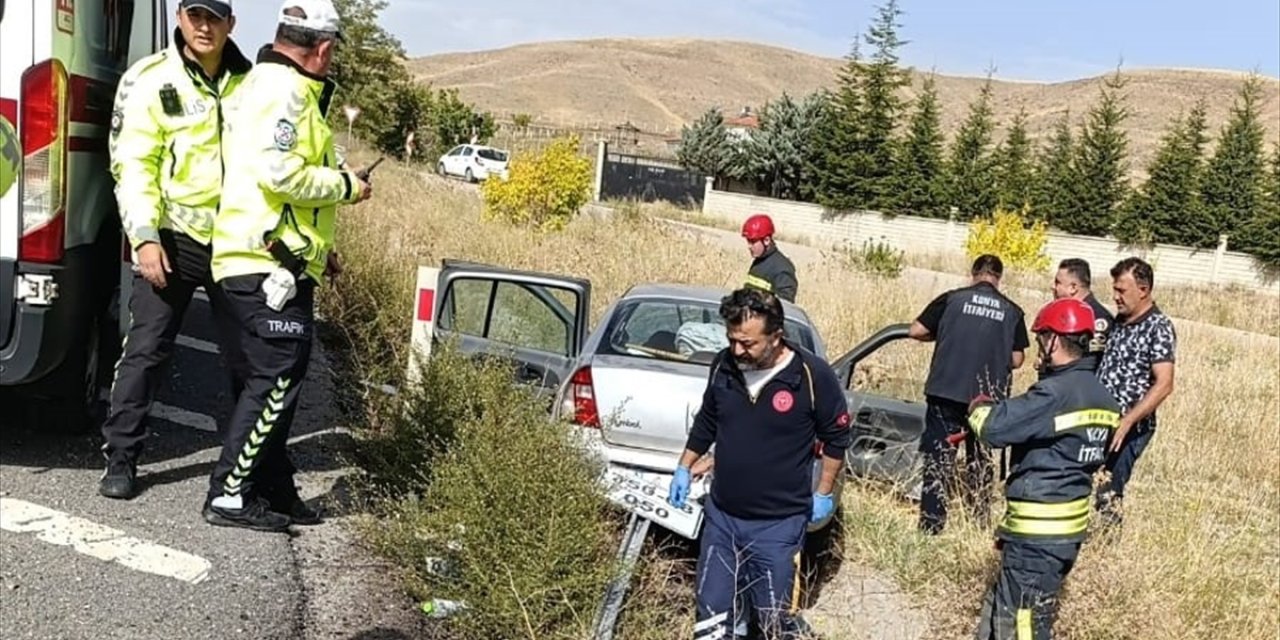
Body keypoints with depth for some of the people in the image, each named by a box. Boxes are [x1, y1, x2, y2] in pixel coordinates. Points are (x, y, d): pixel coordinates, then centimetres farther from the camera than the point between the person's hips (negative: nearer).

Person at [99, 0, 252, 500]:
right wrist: (144, 237, -16)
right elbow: (133, 165, -7)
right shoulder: (149, 79, -4)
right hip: (172, 238, -3)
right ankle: (121, 459, 11)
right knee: (145, 349, -1)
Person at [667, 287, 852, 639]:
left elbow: (836, 436, -3)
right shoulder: (723, 365, -5)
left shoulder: (812, 375, -17)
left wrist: (823, 493, 0)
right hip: (721, 515, 4)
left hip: (778, 523, -4)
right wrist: (684, 469, 15)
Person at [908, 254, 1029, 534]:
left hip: (946, 391, -2)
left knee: (938, 459, 3)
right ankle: (980, 521, 23)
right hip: (986, 396, 2)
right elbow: (1016, 359, 5)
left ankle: (931, 526, 0)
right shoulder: (1012, 311, 4)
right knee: (980, 459, 17)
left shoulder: (952, 299, -1)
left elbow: (916, 330, -2)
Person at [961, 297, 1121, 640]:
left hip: (1037, 532, -10)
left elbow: (993, 427, -26)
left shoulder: (1056, 393, -21)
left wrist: (979, 407, -1)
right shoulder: (1103, 397, 10)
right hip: (1067, 525, 10)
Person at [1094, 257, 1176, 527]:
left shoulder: (1158, 327, -12)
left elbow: (1164, 384, -20)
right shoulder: (1120, 319, 12)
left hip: (1129, 429, -8)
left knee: (1108, 496, -5)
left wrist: (1126, 422, -25)